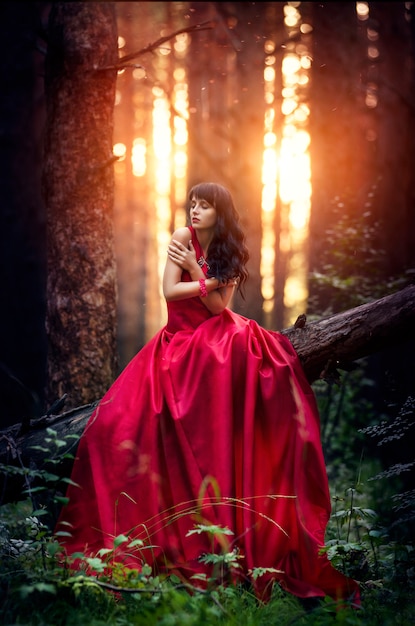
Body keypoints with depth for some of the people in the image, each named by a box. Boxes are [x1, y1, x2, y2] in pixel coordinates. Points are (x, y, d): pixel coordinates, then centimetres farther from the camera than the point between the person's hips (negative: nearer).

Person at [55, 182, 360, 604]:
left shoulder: (230, 255, 4)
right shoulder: (183, 237, -1)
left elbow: (218, 305, -8)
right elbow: (169, 291, -10)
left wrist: (195, 269, -18)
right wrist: (210, 280, -11)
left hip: (216, 340, 1)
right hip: (178, 342, 0)